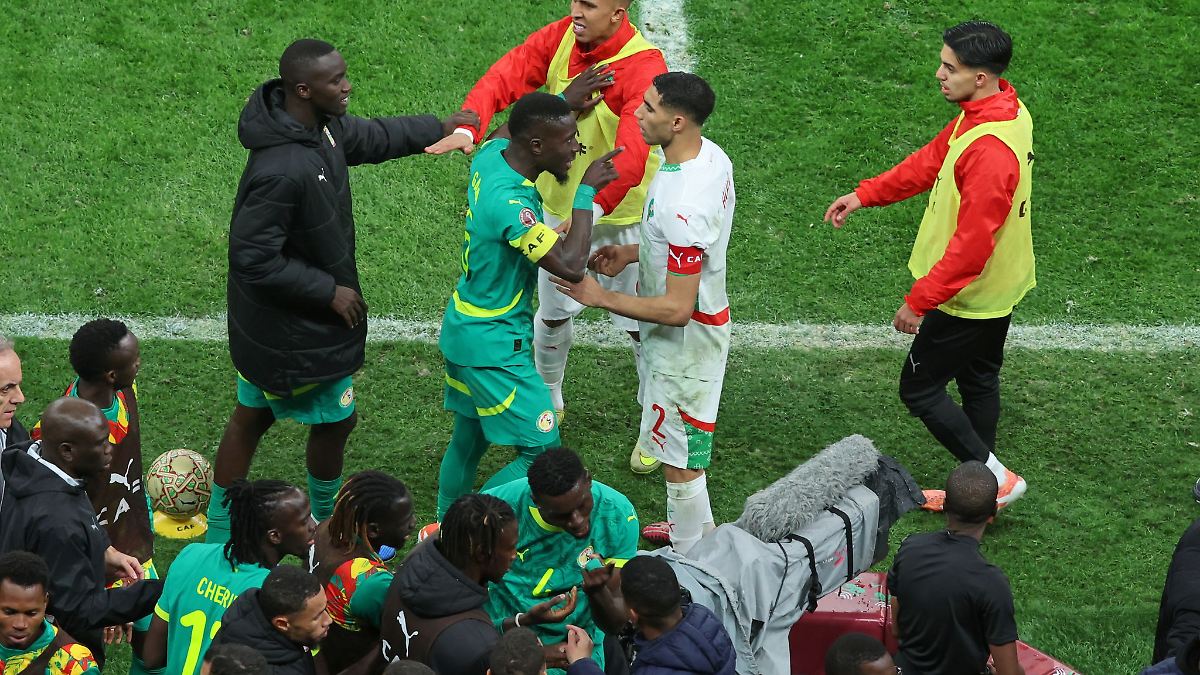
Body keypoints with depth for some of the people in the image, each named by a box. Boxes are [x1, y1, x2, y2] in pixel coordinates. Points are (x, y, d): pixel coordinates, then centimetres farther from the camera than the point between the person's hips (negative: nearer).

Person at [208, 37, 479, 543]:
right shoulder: (280, 171, -36)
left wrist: (439, 128, 26)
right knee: (335, 420, 13)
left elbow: (370, 137, 16)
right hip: (299, 329, -9)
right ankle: (327, 521, 36)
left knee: (252, 417, 19)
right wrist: (330, 292, -21)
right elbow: (254, 258, -30)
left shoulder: (321, 126, -6)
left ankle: (220, 532, 32)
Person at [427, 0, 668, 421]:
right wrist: (469, 127, -40)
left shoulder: (643, 66, -30)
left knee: (639, 323, 9)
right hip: (561, 205, 5)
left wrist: (591, 210, -53)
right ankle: (548, 397, 44)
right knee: (553, 312, 20)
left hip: (621, 216, -5)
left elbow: (632, 154, -41)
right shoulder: (561, 37, -13)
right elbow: (505, 77, -21)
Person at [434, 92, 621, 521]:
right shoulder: (510, 204, -33)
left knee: (469, 439, 22)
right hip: (493, 345, -10)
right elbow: (570, 265, -35)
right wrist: (586, 191, -27)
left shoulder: (493, 153, -5)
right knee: (542, 453, -2)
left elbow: (508, 131, 22)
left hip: (463, 326, 10)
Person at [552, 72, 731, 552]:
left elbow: (676, 309, -32)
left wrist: (600, 297, -23)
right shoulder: (710, 156, -7)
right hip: (707, 319, 10)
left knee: (677, 456, 9)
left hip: (684, 339, -10)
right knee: (686, 440, 28)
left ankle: (690, 555, 26)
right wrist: (632, 253, 6)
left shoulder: (682, 206, -37)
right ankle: (698, 527, 48)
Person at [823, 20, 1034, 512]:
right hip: (997, 288, 10)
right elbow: (931, 160, 11)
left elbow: (971, 245, -31)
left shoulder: (991, 150, -34)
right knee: (978, 382, 21)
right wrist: (865, 195, 9)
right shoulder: (998, 110, -2)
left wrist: (919, 301, -23)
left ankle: (995, 478, 9)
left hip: (969, 298, -10)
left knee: (919, 389, 4)